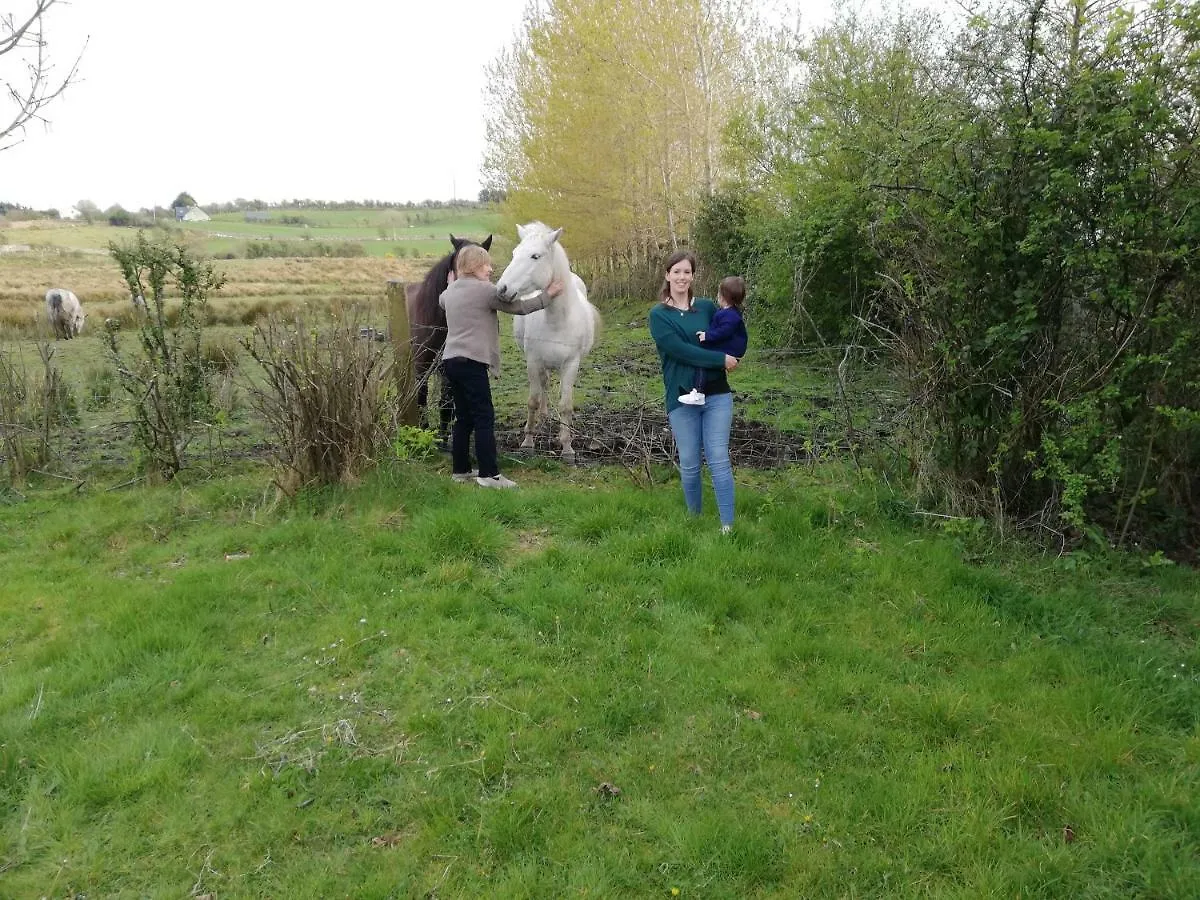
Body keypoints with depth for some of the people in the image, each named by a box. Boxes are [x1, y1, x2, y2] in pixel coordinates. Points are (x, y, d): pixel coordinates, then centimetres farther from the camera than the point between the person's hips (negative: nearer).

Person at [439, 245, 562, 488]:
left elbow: (442, 301, 42)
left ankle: (460, 470, 18)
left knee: (464, 418, 14)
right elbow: (519, 307, -4)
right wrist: (547, 295, 7)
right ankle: (489, 474, -7)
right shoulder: (485, 290, -7)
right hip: (472, 363, -9)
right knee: (484, 418, -6)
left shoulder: (451, 292, 17)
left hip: (450, 361, 9)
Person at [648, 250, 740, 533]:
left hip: (716, 395, 1)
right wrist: (721, 359, -14)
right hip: (682, 399, -1)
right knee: (689, 464, 7)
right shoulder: (659, 314, -1)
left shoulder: (707, 307, 8)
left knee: (719, 459, -2)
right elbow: (680, 350, -13)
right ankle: (694, 519, 25)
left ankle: (728, 525, 1)